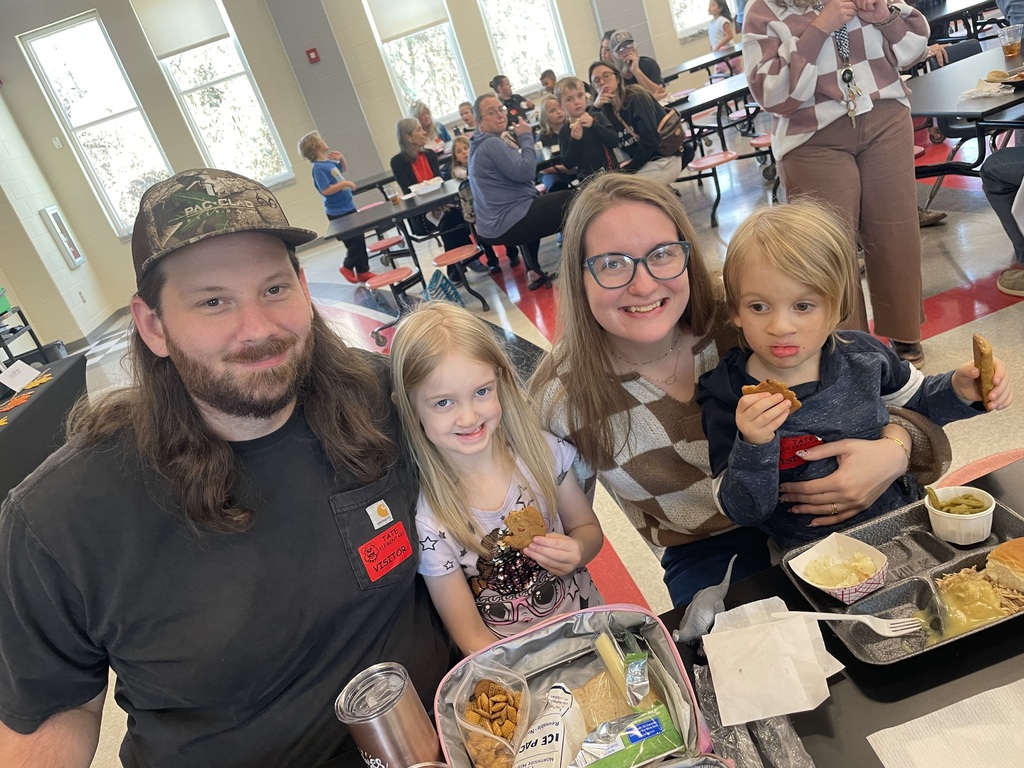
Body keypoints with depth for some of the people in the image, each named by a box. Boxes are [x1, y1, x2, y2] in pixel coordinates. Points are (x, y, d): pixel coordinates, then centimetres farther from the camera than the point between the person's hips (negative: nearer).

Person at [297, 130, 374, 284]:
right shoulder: (318, 168, -18)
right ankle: (347, 266, 19)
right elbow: (326, 190, -26)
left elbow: (342, 169, 28)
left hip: (348, 207, 8)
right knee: (355, 241, -3)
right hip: (338, 212, -8)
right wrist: (345, 183, -22)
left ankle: (363, 271, 21)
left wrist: (341, 158, 9)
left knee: (360, 239, 11)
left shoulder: (329, 162, 7)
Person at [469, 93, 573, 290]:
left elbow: (515, 173, 23)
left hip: (493, 223, 11)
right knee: (571, 200, 1)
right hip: (506, 225, -11)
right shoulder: (492, 143, -15)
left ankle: (534, 271, 29)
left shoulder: (480, 144, 18)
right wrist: (526, 137, -9)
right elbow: (526, 171, -21)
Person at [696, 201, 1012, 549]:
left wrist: (959, 389, -3)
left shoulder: (864, 356, -4)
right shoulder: (727, 394, -16)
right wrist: (753, 447, -31)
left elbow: (917, 401, 18)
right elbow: (744, 511, -14)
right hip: (811, 557, -5)